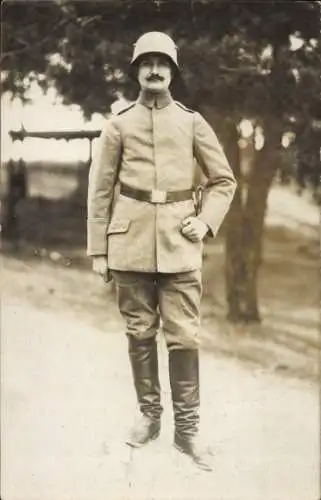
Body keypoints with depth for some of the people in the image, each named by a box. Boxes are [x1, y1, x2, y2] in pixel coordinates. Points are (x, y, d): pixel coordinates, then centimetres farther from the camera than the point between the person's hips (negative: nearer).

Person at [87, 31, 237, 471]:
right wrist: (98, 249, 4)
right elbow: (100, 190, 7)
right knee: (140, 333, 8)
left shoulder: (192, 123, 6)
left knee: (184, 336, -2)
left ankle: (187, 427, 6)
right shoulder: (118, 125, 5)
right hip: (131, 244, 1)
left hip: (179, 244, 0)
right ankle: (149, 415, 22)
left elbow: (224, 181, 12)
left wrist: (206, 222, -3)